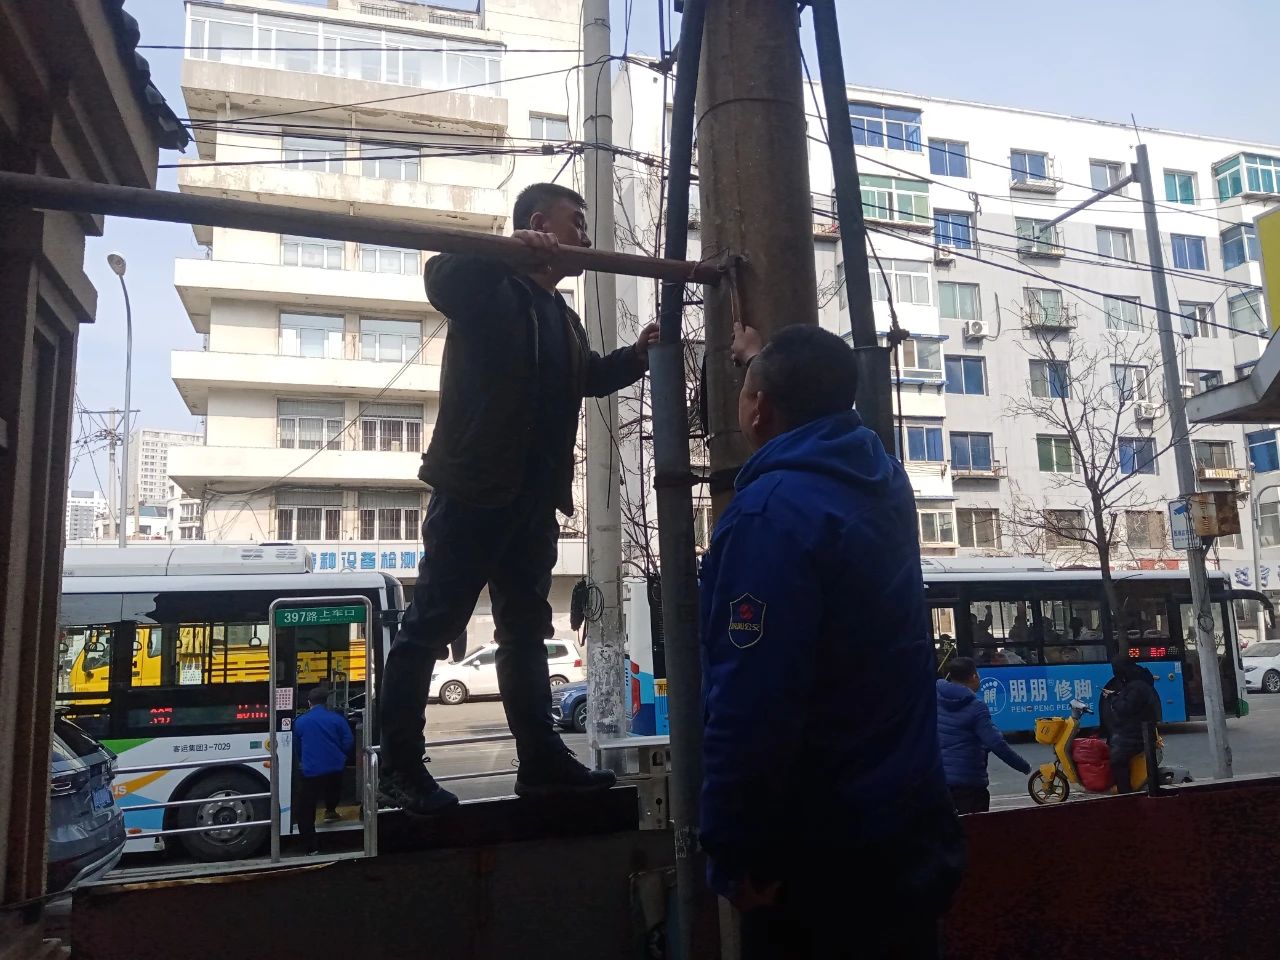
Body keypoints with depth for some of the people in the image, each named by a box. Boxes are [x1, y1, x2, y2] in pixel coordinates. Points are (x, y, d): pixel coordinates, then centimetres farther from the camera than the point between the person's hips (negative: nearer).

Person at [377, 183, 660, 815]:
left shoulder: (560, 313, 20)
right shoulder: (492, 289, -6)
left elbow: (587, 377, 33)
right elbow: (440, 277, -27)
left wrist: (637, 354, 17)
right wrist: (510, 249, -37)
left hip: (535, 499, 9)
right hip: (474, 490, -9)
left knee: (526, 632, 13)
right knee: (429, 627, -2)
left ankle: (541, 761, 22)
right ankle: (399, 770, 7)